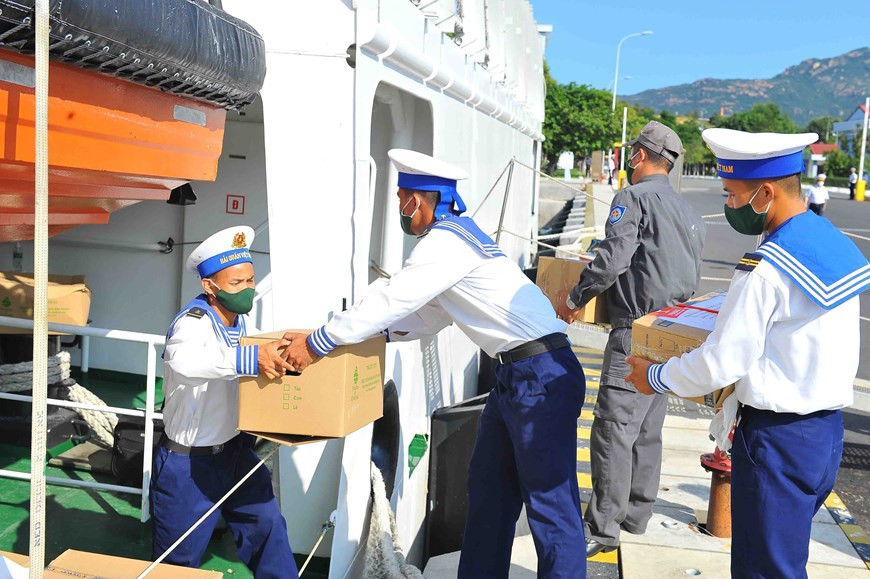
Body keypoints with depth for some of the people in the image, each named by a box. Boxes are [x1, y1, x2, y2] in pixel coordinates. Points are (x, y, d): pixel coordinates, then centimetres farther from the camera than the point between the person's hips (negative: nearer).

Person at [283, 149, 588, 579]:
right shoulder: (454, 234, 16)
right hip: (516, 373, 11)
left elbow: (390, 301, -17)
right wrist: (369, 330, 11)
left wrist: (317, 343, -9)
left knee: (550, 503, -5)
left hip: (542, 376, -11)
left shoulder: (445, 241, -14)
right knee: (488, 490, 17)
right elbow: (426, 317, 19)